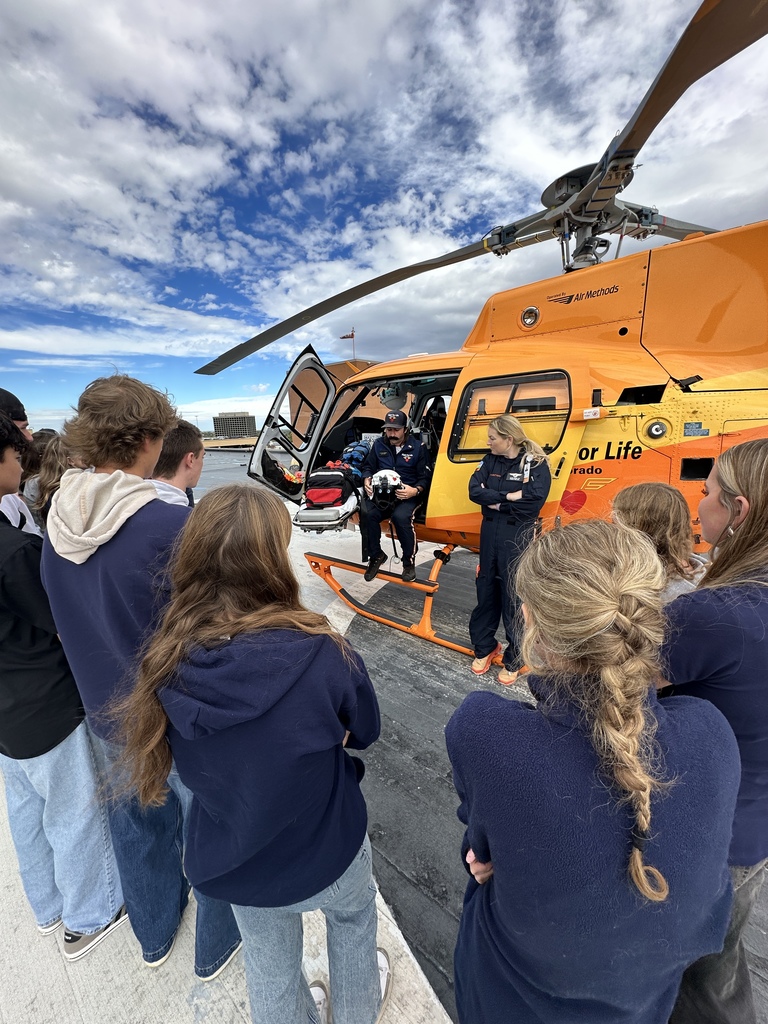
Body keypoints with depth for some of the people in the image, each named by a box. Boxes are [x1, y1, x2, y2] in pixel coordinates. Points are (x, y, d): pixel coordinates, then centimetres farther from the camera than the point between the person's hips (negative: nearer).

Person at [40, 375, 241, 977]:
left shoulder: (59, 523, -7)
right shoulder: (171, 526, -30)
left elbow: (67, 619, 5)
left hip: (108, 714, 6)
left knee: (136, 825, 29)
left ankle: (155, 935, 57)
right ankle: (216, 948, 48)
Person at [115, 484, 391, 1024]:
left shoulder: (168, 665, -23)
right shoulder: (323, 654, -33)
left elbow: (194, 765, -4)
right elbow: (363, 732, -12)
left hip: (233, 867, 2)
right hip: (327, 852, -1)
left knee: (270, 966, 33)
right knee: (354, 916, 34)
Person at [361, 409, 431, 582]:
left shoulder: (418, 447, 1)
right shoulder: (379, 444, 11)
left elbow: (425, 477, 0)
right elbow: (368, 467, 17)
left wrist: (416, 490, -21)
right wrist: (367, 480, -6)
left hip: (408, 495, -3)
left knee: (400, 516, -35)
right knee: (368, 514, -29)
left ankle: (409, 562, -13)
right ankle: (376, 556, -3)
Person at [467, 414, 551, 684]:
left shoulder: (536, 464, -9)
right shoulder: (490, 461, 6)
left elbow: (534, 501, -20)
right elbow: (475, 490, -7)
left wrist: (496, 502, -13)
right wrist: (508, 496, -18)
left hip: (518, 537, -5)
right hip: (490, 533, 5)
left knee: (514, 597, 3)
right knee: (486, 591, 14)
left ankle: (515, 658, 22)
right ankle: (484, 647, 32)